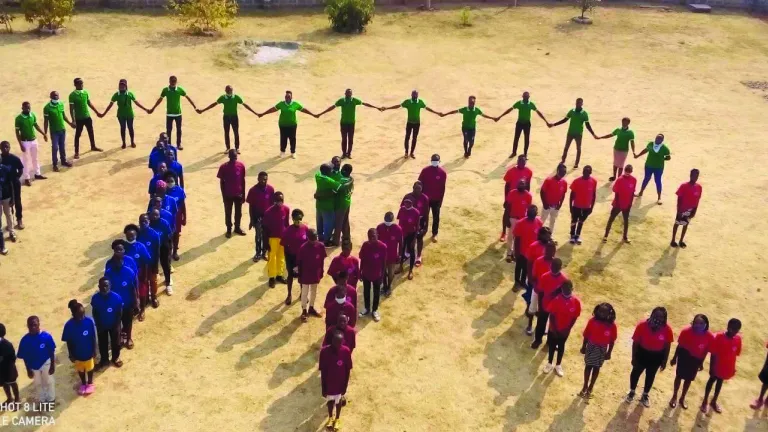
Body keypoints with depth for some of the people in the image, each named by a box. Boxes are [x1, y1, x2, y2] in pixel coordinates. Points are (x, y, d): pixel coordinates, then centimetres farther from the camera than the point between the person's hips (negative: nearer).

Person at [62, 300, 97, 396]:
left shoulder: (89, 321, -25)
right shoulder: (69, 325, -27)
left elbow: (93, 337, -11)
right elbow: (68, 342, -12)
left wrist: (94, 350, -3)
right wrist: (70, 355, -4)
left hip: (88, 351, 0)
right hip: (77, 353, 0)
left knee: (89, 367, 25)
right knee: (80, 369, 26)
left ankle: (90, 383, 52)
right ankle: (83, 383, 53)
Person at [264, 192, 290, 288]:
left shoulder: (286, 209, -7)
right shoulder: (269, 211, -18)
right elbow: (265, 227, -12)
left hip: (283, 237, 4)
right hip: (273, 237, -4)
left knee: (281, 257, 15)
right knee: (272, 257, 4)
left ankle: (279, 275, 30)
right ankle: (272, 277, 16)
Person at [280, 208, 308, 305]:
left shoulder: (305, 229, -11)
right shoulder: (287, 230, -16)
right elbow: (285, 246, -9)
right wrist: (287, 260, -7)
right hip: (291, 256, -1)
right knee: (291, 275, 13)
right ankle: (289, 295, 30)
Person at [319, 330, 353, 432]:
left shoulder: (346, 351, -23)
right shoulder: (324, 351, -25)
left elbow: (348, 370, -11)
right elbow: (323, 371, -15)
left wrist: (345, 386, -6)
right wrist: (323, 388, -8)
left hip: (340, 383, 0)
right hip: (329, 383, 0)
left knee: (338, 401, 24)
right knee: (330, 400, 25)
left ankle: (337, 419, 51)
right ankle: (330, 418, 53)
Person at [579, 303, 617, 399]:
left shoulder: (612, 325, -16)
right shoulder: (592, 321, -15)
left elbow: (612, 340, -5)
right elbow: (586, 334, -4)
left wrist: (609, 352, -2)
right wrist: (584, 346, 1)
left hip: (602, 349, 0)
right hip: (591, 346, 0)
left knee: (596, 368, 13)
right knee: (588, 366, 12)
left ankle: (590, 388, 30)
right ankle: (585, 386, 28)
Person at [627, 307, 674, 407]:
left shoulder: (667, 329, -22)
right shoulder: (642, 325, -25)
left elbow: (667, 345, -7)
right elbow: (635, 342, -14)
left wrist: (664, 361, -1)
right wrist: (634, 358, -8)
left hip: (657, 356, 1)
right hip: (642, 353, -1)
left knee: (651, 375, 21)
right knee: (636, 372, 18)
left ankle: (645, 395, 44)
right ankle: (632, 392, 44)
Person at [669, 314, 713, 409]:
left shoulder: (710, 337, -23)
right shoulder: (686, 331, -25)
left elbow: (706, 351, -7)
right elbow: (680, 345, -10)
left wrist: (701, 363, 5)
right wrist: (674, 358, -1)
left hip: (696, 360, 1)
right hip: (684, 356, -1)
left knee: (689, 379, 18)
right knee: (679, 376, 15)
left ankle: (682, 398, 40)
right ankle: (674, 397, 36)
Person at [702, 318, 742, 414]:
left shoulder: (738, 339, -12)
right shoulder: (719, 337, -24)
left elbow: (736, 354, 0)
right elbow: (713, 354, -16)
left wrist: (733, 367, 8)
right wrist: (711, 368, -13)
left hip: (727, 367, 4)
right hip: (717, 366, -4)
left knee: (720, 382, 23)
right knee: (712, 381, 18)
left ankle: (714, 401, 44)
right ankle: (705, 401, 37)